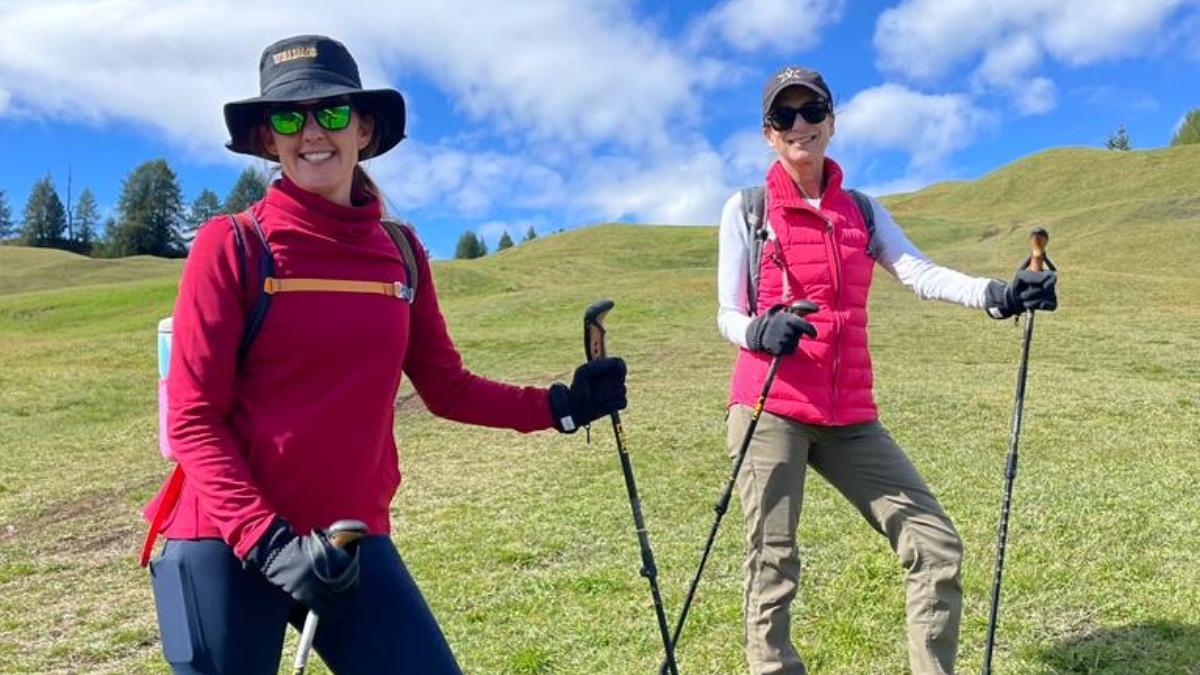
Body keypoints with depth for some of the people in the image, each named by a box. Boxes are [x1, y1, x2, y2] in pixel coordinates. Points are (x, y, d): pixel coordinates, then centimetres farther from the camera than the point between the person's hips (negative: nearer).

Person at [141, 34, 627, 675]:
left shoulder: (400, 252, 3)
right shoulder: (231, 244, -7)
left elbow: (448, 388, 10)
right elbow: (193, 419, -8)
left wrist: (559, 405, -2)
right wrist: (268, 541, -17)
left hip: (351, 540, 3)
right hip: (224, 546, -3)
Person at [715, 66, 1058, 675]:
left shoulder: (862, 211, 14)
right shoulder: (746, 210, 4)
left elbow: (919, 273, -2)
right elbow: (728, 316, 0)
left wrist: (996, 294, -20)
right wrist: (760, 331, -23)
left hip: (849, 416, 4)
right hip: (770, 408, -4)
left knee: (936, 545, 3)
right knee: (773, 562, -3)